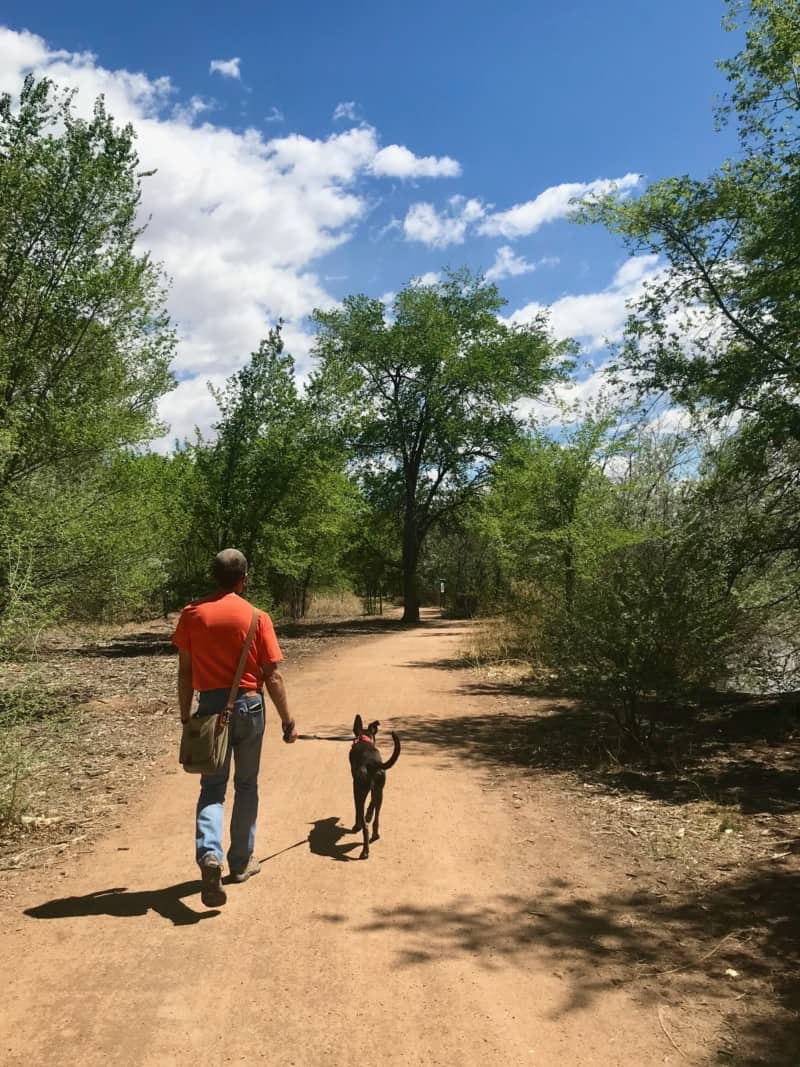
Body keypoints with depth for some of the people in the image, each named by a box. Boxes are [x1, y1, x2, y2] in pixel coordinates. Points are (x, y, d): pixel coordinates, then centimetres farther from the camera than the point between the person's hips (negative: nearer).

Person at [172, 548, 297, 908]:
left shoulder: (192, 614, -4)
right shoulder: (256, 618, -9)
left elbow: (185, 672, 0)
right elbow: (273, 677, -8)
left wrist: (185, 717, 11)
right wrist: (287, 721, 2)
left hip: (210, 706, 1)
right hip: (248, 706, -1)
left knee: (212, 787, 10)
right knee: (246, 785, 16)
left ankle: (209, 853, -13)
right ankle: (241, 861, 26)